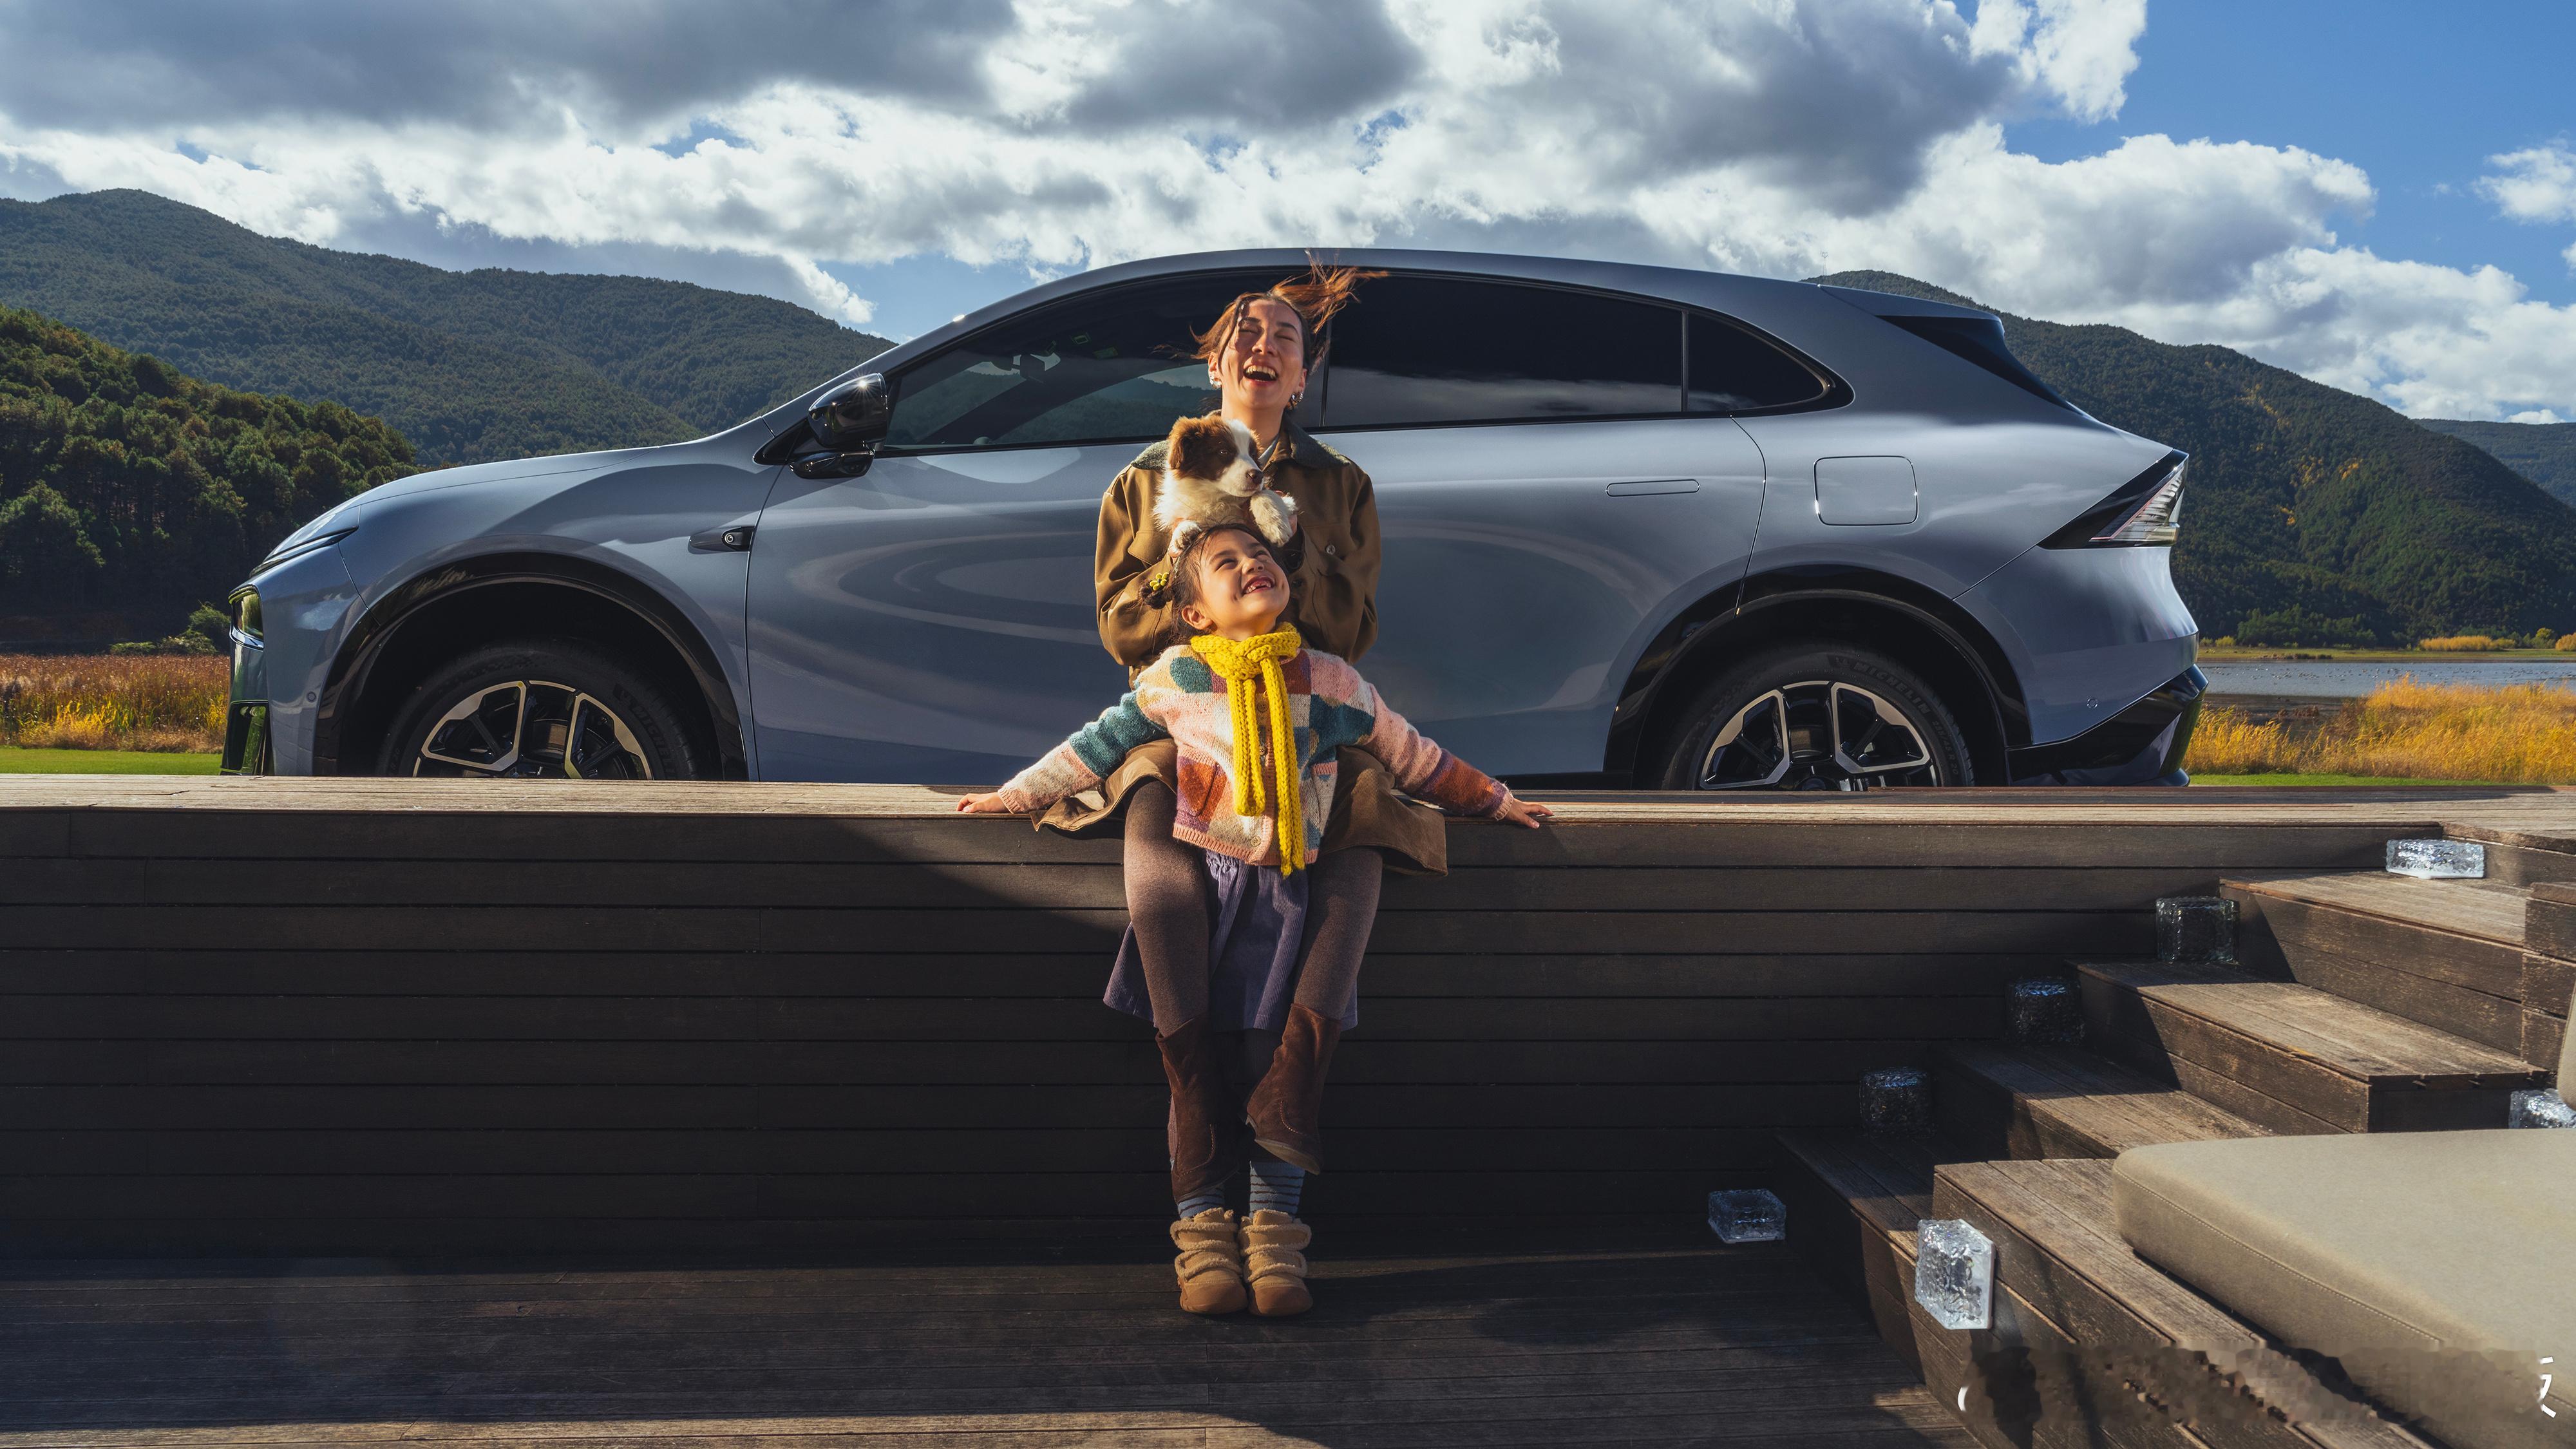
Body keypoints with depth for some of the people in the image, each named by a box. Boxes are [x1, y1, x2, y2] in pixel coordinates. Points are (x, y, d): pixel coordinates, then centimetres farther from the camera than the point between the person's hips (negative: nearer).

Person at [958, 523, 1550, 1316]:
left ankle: (1275, 1224, 3)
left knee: (1295, 1059, -6)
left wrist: (1496, 802, 25)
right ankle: (1201, 1225, 5)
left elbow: (1414, 759, 19)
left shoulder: (1335, 683, 6)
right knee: (1192, 1060, -5)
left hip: (1295, 894, 1)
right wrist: (1013, 796, 16)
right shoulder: (1174, 680, 2)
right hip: (1200, 885, -1)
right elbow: (1099, 745, 14)